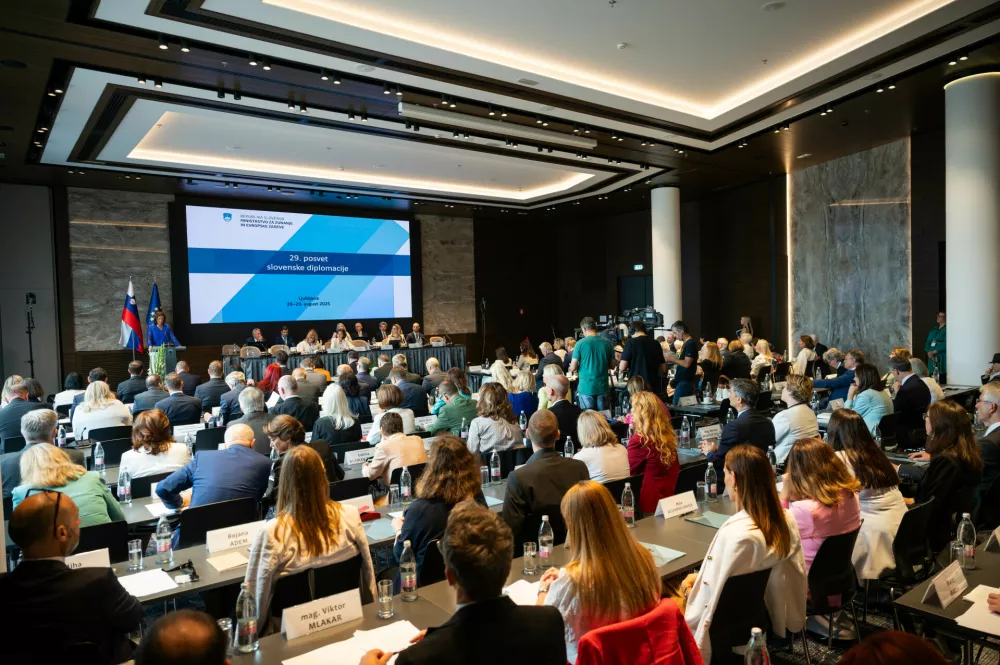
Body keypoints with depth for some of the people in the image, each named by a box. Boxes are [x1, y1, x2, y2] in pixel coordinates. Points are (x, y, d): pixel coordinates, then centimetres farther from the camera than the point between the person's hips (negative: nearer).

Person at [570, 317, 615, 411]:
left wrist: (572, 370, 14)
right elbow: (612, 365, 9)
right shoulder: (607, 343, 0)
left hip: (586, 388, -3)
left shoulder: (580, 343, -10)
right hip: (603, 388, 3)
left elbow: (573, 368, -8)